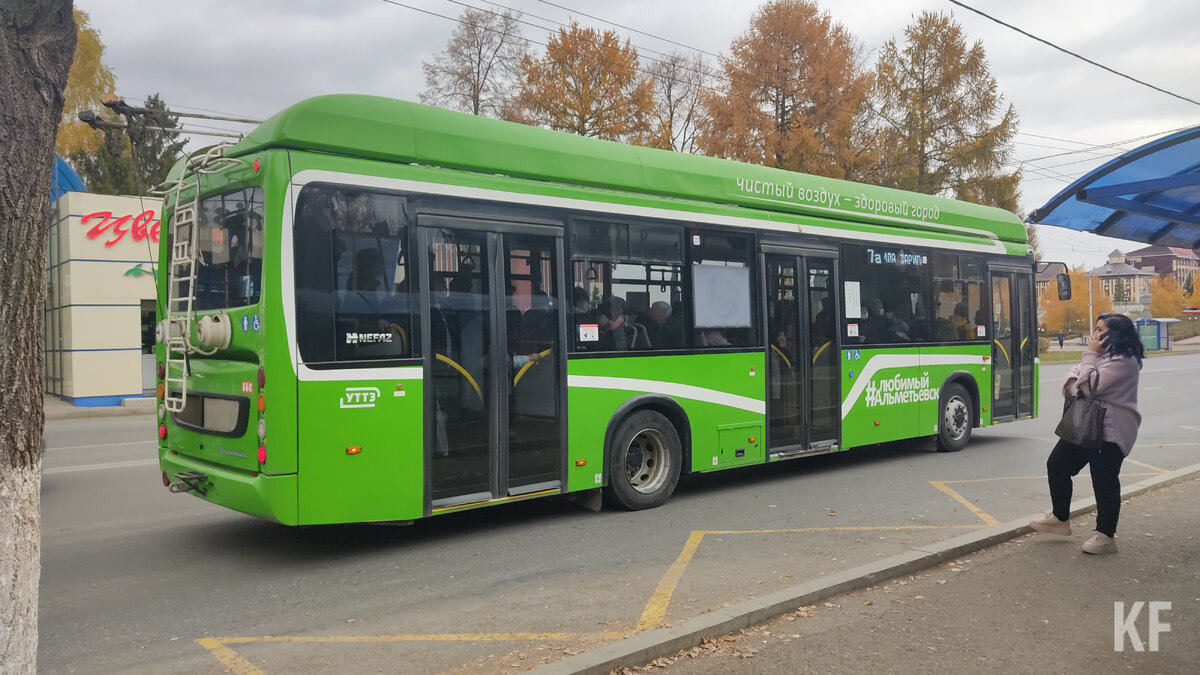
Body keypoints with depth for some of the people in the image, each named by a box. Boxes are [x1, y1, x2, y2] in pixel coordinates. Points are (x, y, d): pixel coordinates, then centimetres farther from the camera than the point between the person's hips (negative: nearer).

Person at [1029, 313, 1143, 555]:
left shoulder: (1123, 361, -14)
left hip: (1110, 432, -10)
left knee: (1104, 480, -6)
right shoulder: (1102, 355, 17)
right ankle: (1060, 518, 27)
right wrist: (1073, 384, -12)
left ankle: (1106, 536, 5)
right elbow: (1071, 384, 12)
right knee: (1057, 465, 12)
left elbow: (1090, 386, -22)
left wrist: (1091, 355, -13)